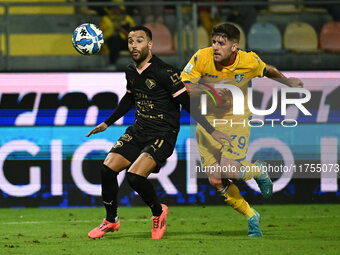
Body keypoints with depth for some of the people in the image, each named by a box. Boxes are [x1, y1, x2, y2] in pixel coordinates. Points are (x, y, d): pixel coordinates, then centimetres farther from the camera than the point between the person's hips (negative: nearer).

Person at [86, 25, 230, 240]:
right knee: (108, 168, -6)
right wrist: (107, 123, 35)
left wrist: (211, 131, -17)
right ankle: (111, 220, 15)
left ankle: (158, 212, 5)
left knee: (135, 176, -24)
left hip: (162, 135, -7)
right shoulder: (131, 72, 7)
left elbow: (187, 103, -15)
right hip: (138, 131, 7)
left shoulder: (164, 72, -17)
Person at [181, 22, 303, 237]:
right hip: (208, 121, 2)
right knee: (216, 181, -5)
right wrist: (208, 89, -31)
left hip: (237, 120, -2)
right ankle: (251, 217, 18)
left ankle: (259, 171, 14)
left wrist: (288, 82, 22)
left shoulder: (250, 62, -14)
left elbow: (268, 71, 10)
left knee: (229, 171, -22)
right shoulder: (202, 58, -16)